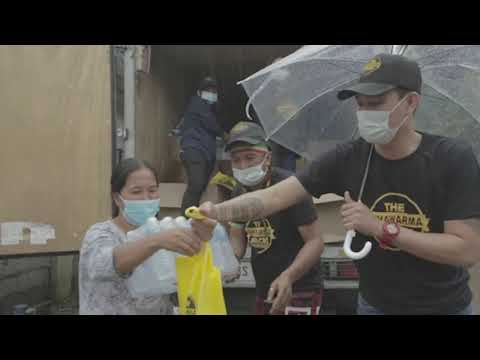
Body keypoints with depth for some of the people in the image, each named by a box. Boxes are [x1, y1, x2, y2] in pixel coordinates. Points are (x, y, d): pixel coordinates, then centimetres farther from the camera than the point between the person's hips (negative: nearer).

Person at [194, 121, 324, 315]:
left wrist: (288, 277, -36)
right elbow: (237, 240, 7)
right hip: (264, 292, 7)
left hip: (299, 291, -7)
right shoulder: (239, 193, 3)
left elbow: (315, 241, -22)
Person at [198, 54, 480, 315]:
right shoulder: (347, 158, -10)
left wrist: (380, 227, -27)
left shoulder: (453, 158, -17)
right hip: (375, 304, 3)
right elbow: (275, 196, -15)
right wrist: (219, 211, -33)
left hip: (445, 307, -2)